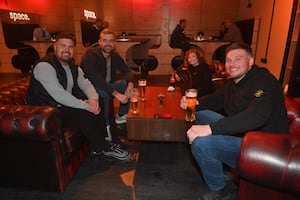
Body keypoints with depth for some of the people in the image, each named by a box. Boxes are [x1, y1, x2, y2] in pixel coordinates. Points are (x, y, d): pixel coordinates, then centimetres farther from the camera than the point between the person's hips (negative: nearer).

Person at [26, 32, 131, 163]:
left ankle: (102, 143, 1)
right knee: (81, 112, -28)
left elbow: (86, 84, 1)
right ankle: (102, 149, -14)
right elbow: (58, 95, -32)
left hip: (66, 104, 8)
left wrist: (93, 98, -22)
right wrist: (85, 105, -30)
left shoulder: (73, 67, 7)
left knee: (96, 105, -6)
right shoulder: (44, 66, -21)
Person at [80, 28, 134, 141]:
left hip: (107, 86, 7)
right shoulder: (90, 56, -22)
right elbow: (96, 80, -35)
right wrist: (116, 94, -44)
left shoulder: (115, 56, 0)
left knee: (127, 83, -10)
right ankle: (105, 126, -20)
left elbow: (127, 71, -1)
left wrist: (130, 83, -26)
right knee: (104, 93, -37)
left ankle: (121, 116, 3)